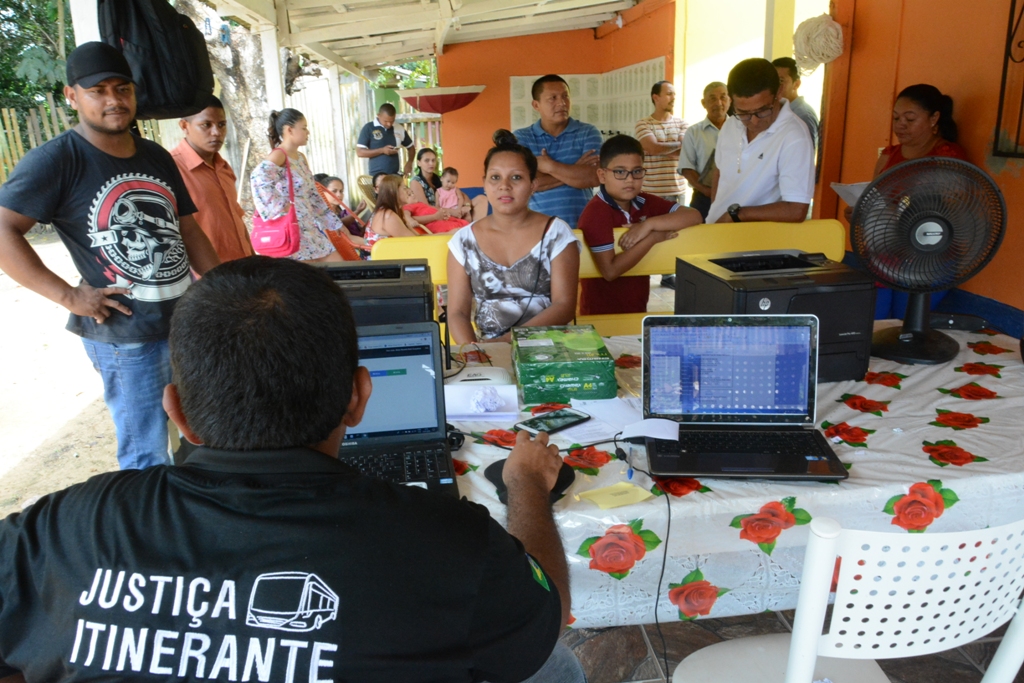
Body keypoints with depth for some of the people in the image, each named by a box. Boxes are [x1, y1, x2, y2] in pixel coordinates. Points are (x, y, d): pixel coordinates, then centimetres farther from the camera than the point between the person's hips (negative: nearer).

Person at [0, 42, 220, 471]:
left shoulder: (158, 158, 11)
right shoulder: (56, 160, -8)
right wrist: (68, 296, -18)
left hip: (191, 323, 7)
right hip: (125, 335, -6)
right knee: (147, 461, 1)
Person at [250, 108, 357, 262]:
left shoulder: (301, 157, 15)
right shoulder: (278, 156, -12)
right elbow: (259, 179, -32)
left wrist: (336, 223, 22)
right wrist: (280, 211, -27)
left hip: (311, 230, 9)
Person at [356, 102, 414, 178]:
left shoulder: (399, 129, 8)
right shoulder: (368, 128, -2)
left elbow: (411, 147, 22)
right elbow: (359, 152, -4)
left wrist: (409, 162, 2)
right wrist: (382, 150, -14)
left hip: (395, 175, 3)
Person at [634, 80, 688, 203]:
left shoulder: (682, 123, 10)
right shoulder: (643, 124, 0)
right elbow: (654, 148, -15)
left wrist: (661, 148, -11)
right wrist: (680, 143, -3)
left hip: (677, 190, 3)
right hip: (651, 191, -3)